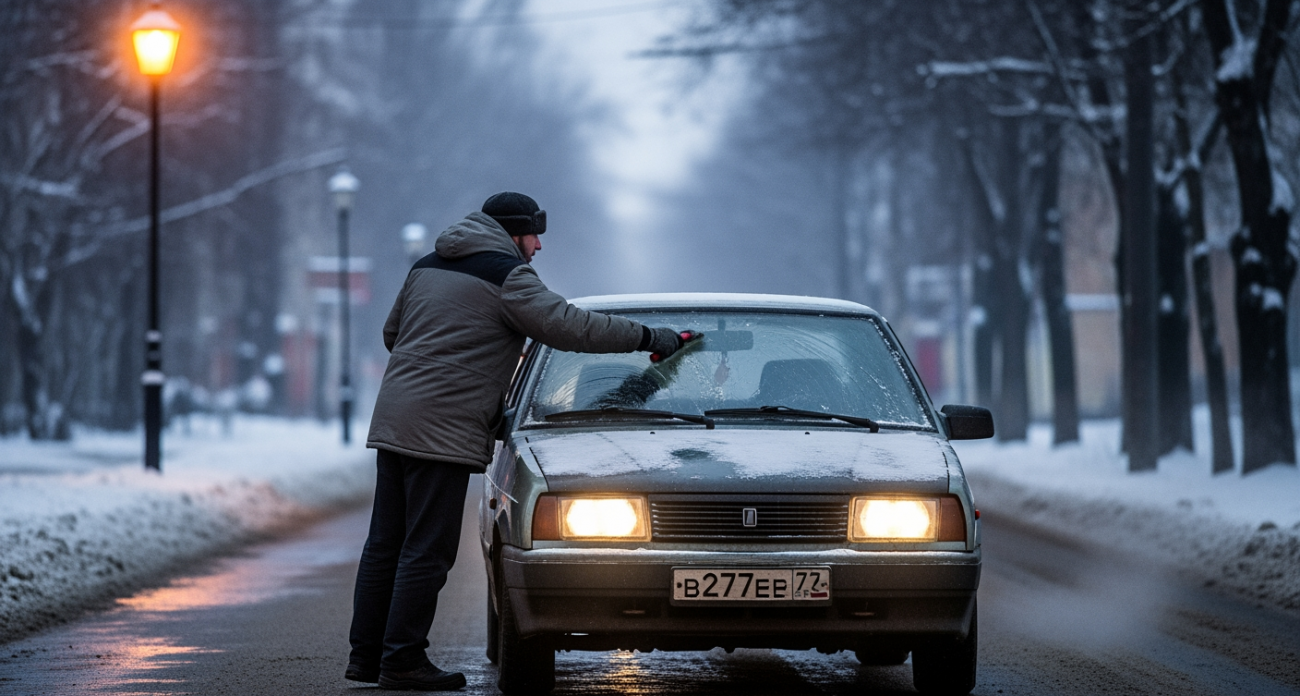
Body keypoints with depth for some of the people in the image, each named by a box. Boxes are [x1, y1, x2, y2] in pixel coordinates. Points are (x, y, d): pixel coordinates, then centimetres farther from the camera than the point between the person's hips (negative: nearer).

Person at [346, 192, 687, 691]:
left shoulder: (427, 267, 19)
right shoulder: (505, 277, -6)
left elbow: (392, 332, 27)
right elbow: (568, 326, -12)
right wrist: (648, 339, -6)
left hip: (392, 419, 8)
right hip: (441, 431, -8)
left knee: (385, 545, 12)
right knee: (425, 551, -5)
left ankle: (365, 655, 15)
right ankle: (402, 662, -5)